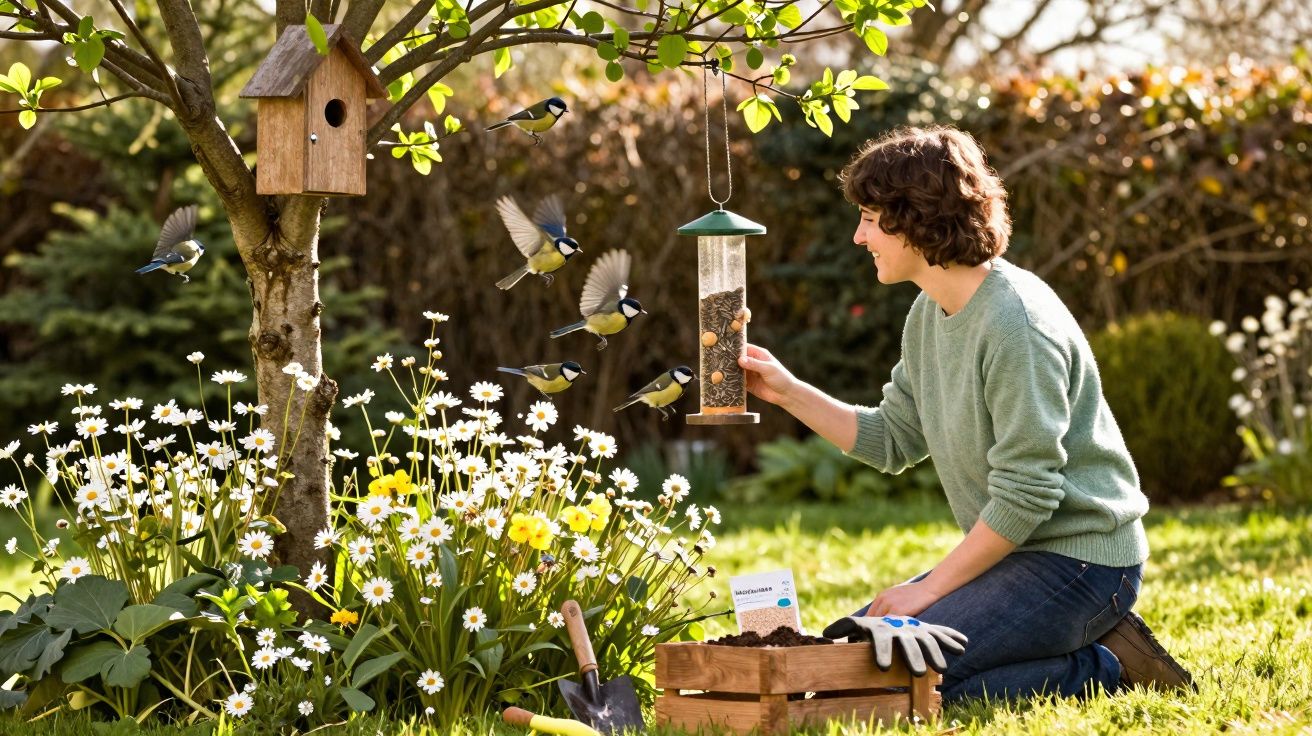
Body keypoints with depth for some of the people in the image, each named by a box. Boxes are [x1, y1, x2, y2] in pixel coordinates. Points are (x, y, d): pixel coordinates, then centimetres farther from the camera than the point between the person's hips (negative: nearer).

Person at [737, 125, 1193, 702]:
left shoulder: (1016, 324, -22)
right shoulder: (929, 314, 7)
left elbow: (1024, 498, -23)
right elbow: (892, 439, 16)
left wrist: (929, 588, -17)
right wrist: (789, 392, 8)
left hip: (1078, 560, -10)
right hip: (1009, 549, 10)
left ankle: (1101, 668, -7)